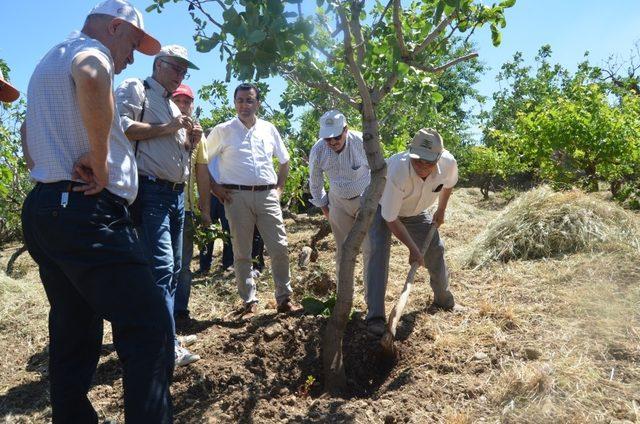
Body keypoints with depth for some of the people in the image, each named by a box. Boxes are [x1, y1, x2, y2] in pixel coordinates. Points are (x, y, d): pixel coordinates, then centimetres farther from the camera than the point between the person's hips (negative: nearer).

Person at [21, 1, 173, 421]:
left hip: (44, 208, 11)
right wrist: (100, 161, -23)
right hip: (87, 213, -10)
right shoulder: (89, 49, -5)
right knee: (150, 330, -11)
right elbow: (91, 77, -32)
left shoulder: (48, 61, 27)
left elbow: (34, 140, 36)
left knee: (73, 335, 17)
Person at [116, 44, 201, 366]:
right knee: (161, 267, -15)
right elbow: (121, 127, -16)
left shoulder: (173, 107, 27)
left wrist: (192, 140, 11)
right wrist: (165, 128, -11)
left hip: (176, 194, 9)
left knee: (173, 268, 9)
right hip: (150, 191, -9)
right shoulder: (134, 89, 3)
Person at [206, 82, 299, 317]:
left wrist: (279, 187, 13)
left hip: (267, 195, 2)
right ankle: (249, 302, 14)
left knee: (280, 248, 0)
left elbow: (284, 160, 23)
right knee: (242, 253, 3)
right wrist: (214, 187, 1)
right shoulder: (223, 130, 4)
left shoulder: (269, 129, 12)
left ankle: (284, 298, 12)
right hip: (237, 196, -2)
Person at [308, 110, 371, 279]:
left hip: (365, 200, -2)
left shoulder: (362, 142, -22)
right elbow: (315, 182, 2)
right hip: (339, 203, 2)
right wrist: (323, 206, 8)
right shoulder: (318, 150, -16)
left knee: (371, 249, -5)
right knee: (343, 251, 8)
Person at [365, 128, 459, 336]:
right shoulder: (397, 172, -43)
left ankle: (443, 298, 33)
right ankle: (375, 314, -23)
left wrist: (441, 211, 8)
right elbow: (390, 219, -33)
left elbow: (448, 183, 1)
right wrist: (413, 249, -28)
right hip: (383, 207, -5)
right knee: (379, 249, -25)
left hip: (415, 212, 5)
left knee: (435, 248, 7)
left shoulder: (448, 163, -28)